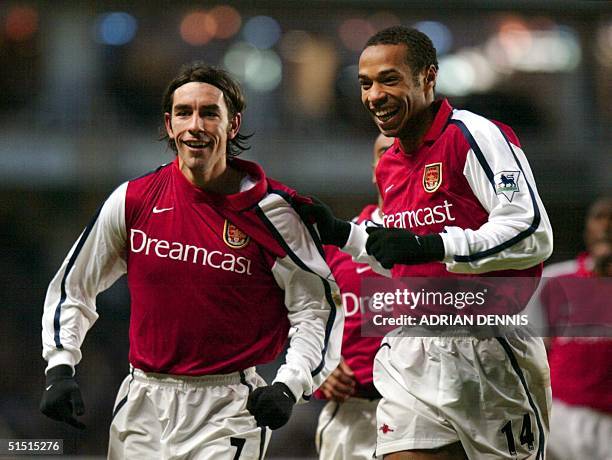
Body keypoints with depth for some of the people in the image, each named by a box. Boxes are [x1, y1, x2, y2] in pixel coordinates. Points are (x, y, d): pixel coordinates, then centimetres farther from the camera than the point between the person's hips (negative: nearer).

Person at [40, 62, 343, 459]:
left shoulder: (268, 210, -5)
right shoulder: (132, 200, 2)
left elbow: (318, 307, -2)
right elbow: (72, 288, 13)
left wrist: (288, 388, -15)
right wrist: (60, 369, 2)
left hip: (229, 411, -3)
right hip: (142, 408, 3)